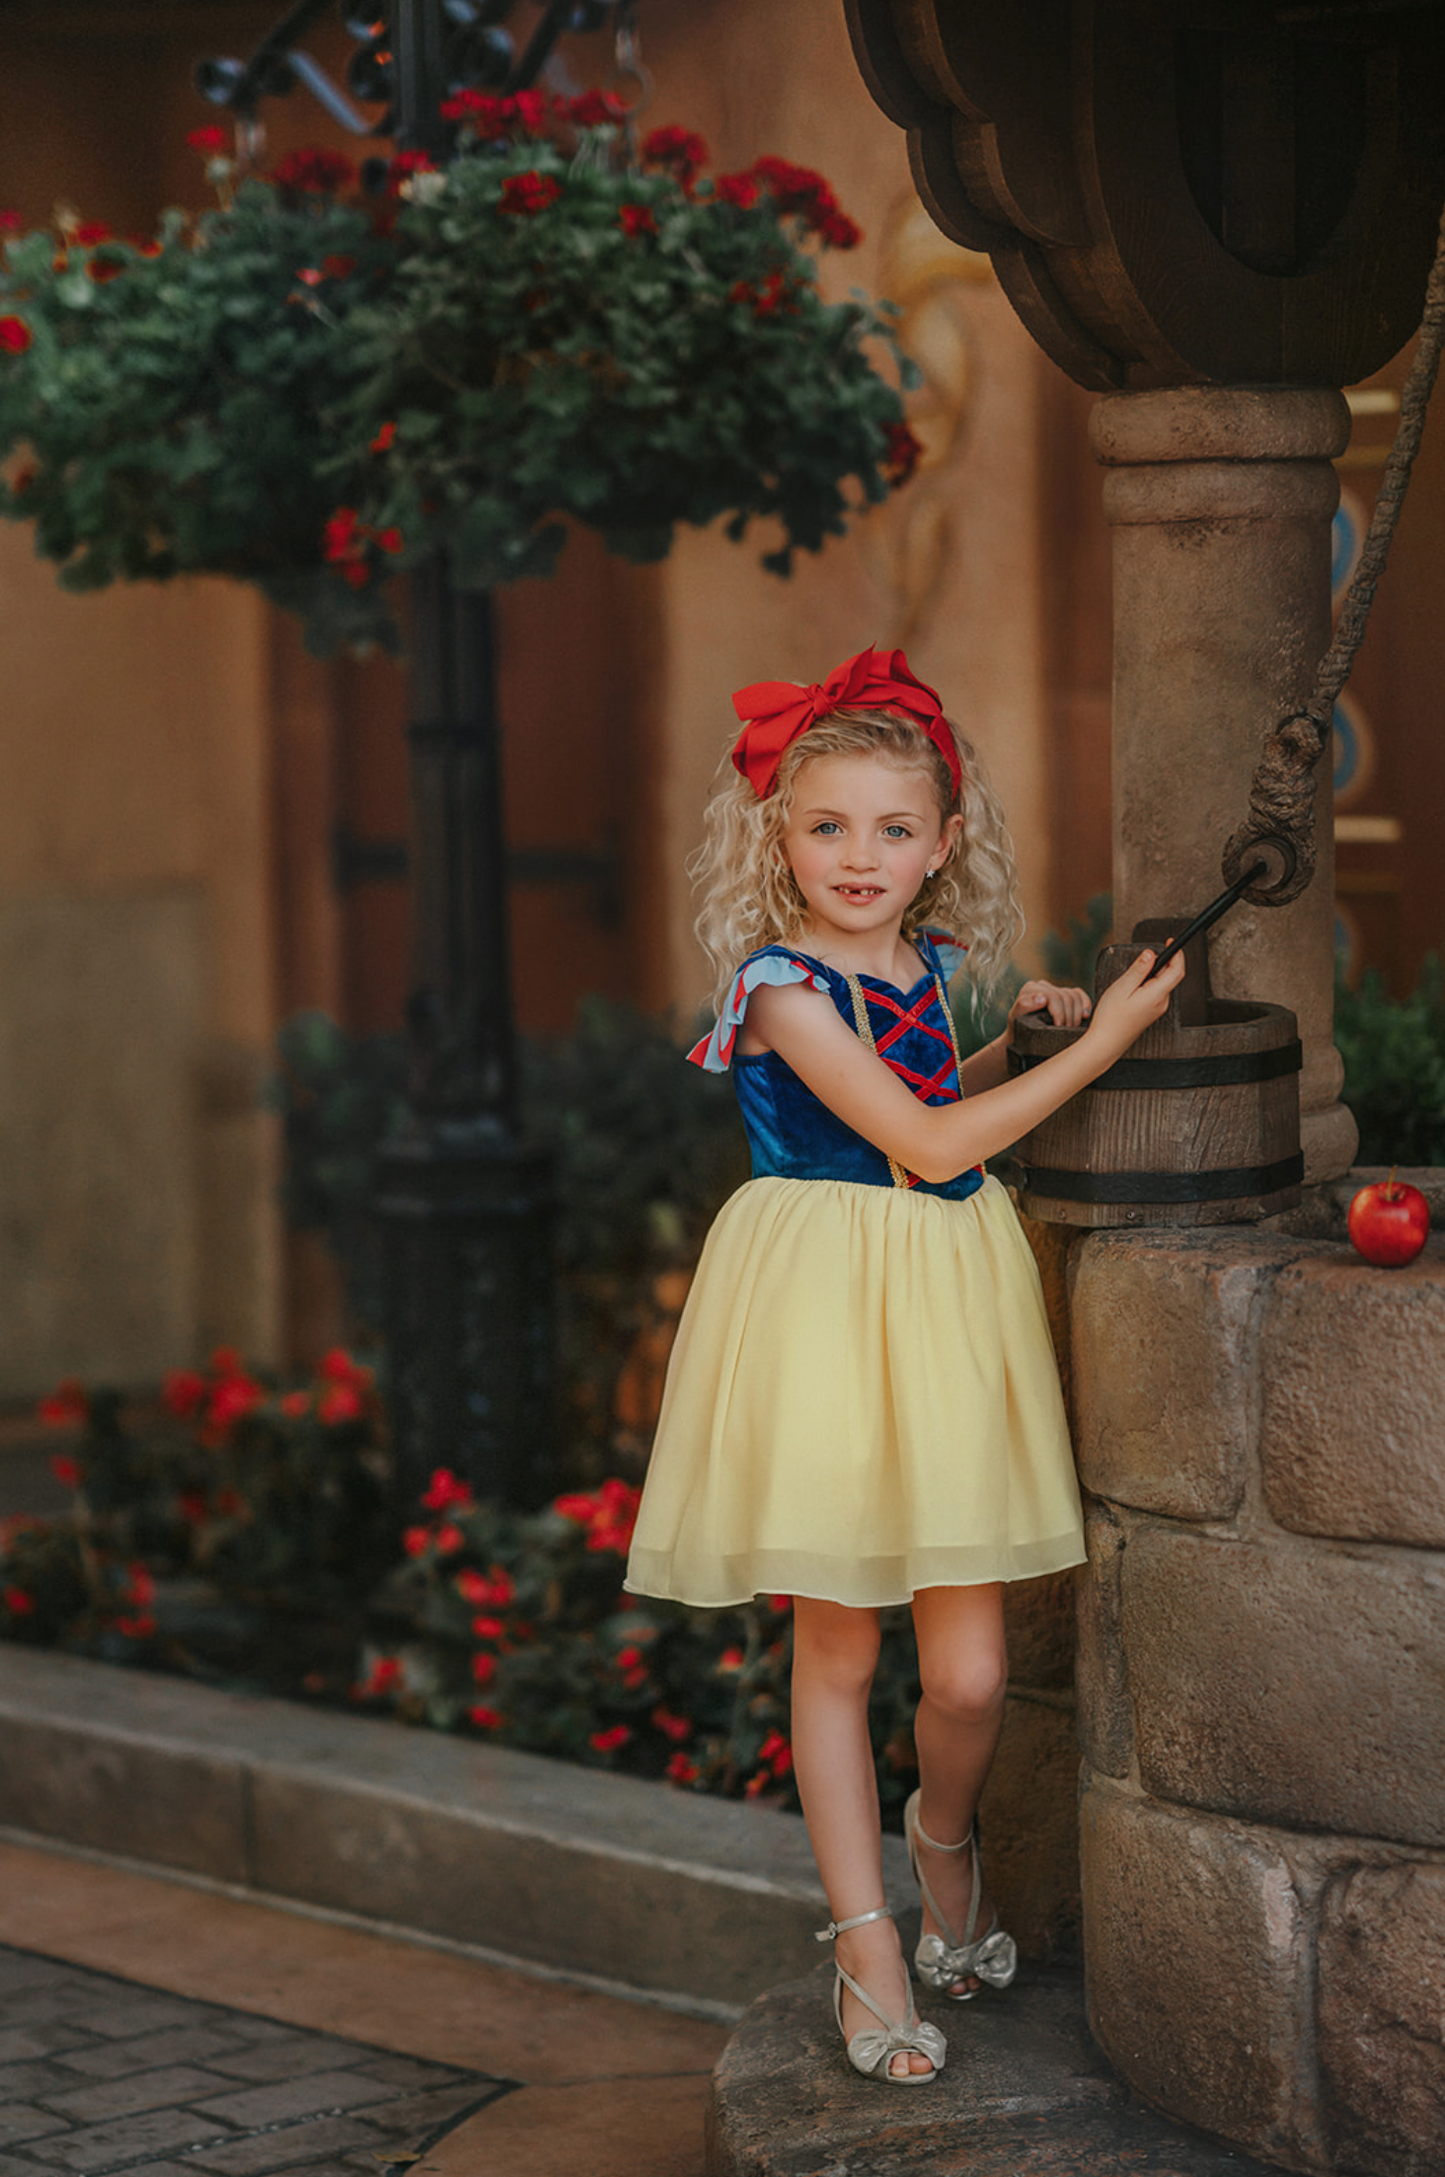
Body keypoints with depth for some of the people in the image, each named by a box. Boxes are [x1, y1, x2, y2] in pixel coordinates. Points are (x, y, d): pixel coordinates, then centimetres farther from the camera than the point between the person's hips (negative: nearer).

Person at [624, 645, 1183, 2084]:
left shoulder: (928, 965, 8)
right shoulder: (786, 986, -13)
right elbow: (920, 1143, -16)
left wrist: (1013, 1041, 13)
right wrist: (1093, 1048, -12)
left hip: (948, 1312, 5)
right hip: (824, 1312, -5)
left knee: (969, 1670, 0)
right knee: (833, 1652, 5)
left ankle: (944, 1831, 32)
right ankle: (865, 1941, 17)